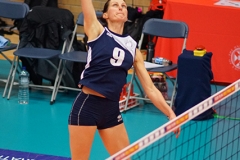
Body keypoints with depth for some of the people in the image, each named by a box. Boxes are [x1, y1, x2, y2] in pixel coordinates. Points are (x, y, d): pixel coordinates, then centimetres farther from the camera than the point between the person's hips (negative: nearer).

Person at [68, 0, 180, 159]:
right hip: (87, 105, -5)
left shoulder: (132, 48, 10)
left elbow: (150, 88, 11)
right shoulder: (97, 31, 1)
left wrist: (170, 113, 4)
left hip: (112, 109, 5)